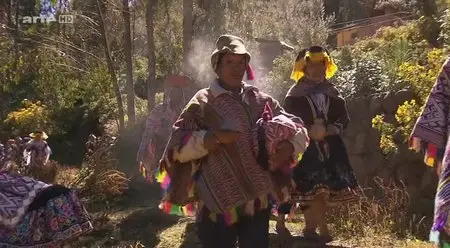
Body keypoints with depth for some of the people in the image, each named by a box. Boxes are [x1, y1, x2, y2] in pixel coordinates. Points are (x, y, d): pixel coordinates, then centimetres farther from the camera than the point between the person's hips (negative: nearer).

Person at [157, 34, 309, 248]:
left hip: (258, 200, 4)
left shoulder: (260, 100, 7)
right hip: (218, 203, -3)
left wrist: (289, 146, -13)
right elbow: (178, 146, -10)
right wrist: (215, 137, -23)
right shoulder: (202, 103, -3)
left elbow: (299, 130, 9)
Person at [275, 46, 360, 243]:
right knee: (310, 189, -8)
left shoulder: (332, 92, 12)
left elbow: (344, 119, 9)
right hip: (304, 148, -4)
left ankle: (312, 228, 11)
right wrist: (309, 132, -16)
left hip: (329, 148, 4)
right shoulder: (295, 94, 2)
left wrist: (327, 130, -10)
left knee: (323, 190, 1)